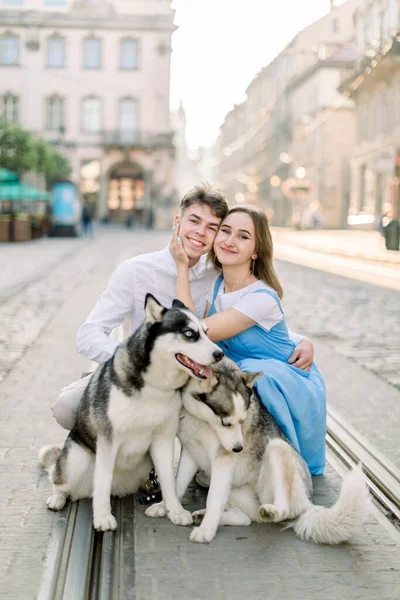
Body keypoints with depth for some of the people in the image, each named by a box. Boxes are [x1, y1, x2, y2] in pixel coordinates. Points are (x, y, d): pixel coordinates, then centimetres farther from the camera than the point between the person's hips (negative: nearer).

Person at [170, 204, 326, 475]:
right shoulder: (216, 285, -2)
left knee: (256, 370, -34)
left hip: (292, 389, -7)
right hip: (247, 386, 7)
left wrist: (182, 267, -23)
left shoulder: (262, 298, -26)